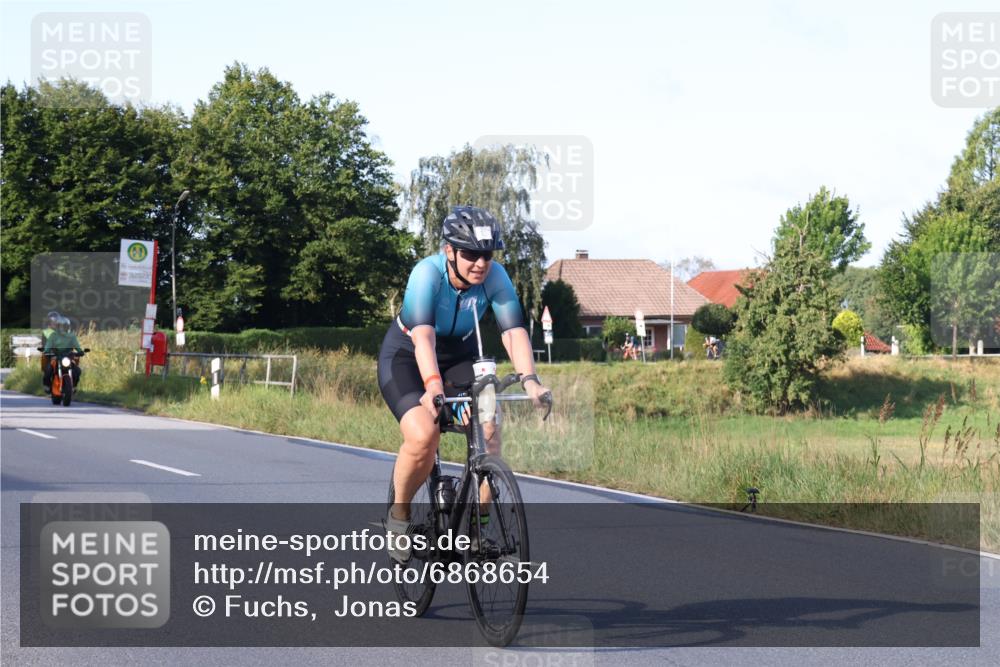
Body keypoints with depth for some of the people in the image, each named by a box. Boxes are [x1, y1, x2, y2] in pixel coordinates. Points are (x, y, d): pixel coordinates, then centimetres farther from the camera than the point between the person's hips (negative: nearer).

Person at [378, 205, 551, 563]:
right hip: (406, 358, -4)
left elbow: (514, 331, -26)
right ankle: (399, 514, -2)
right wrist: (433, 388, -57)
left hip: (459, 358, 4)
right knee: (424, 435, -28)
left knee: (488, 430, -22)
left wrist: (529, 380, -43)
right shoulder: (428, 273, -30)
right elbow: (423, 337, -42)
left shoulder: (495, 277, -19)